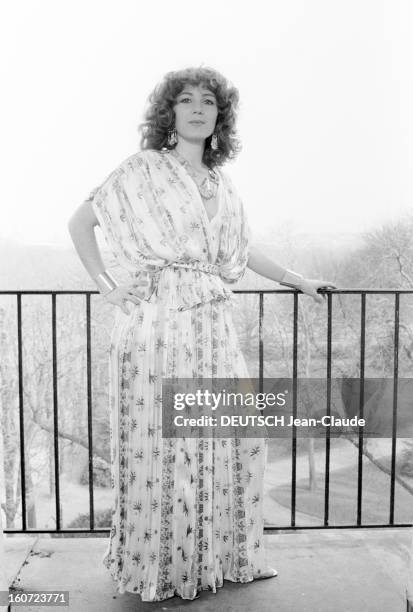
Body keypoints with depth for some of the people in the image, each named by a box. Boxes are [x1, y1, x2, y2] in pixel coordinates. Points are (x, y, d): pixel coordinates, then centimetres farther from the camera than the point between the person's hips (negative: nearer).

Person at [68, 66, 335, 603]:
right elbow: (80, 221, 3)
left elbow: (242, 252, 26)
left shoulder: (222, 184, 16)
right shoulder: (144, 169, 0)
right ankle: (157, 565, 20)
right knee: (160, 441, 0)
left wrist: (298, 281, 29)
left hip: (212, 323, 6)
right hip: (157, 321, -6)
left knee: (235, 436, 8)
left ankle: (217, 555, 28)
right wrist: (107, 287, -5)